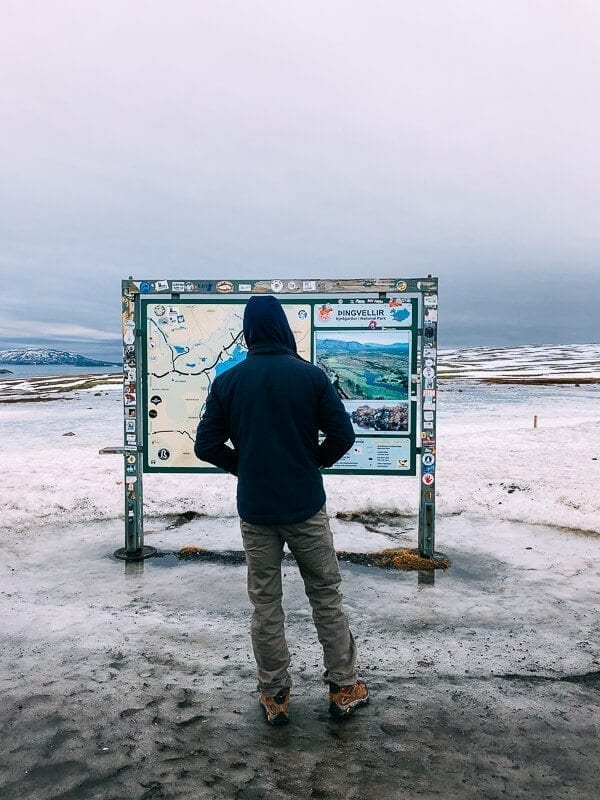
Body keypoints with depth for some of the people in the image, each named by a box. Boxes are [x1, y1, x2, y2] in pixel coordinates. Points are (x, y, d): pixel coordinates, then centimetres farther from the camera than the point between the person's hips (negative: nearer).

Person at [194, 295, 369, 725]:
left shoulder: (227, 382, -3)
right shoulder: (311, 375, -8)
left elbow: (206, 446, -2)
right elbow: (343, 435, -8)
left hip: (255, 511, 1)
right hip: (306, 506, -1)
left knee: (265, 605, 12)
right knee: (327, 596, 14)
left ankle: (275, 696, 23)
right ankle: (344, 687, 24)